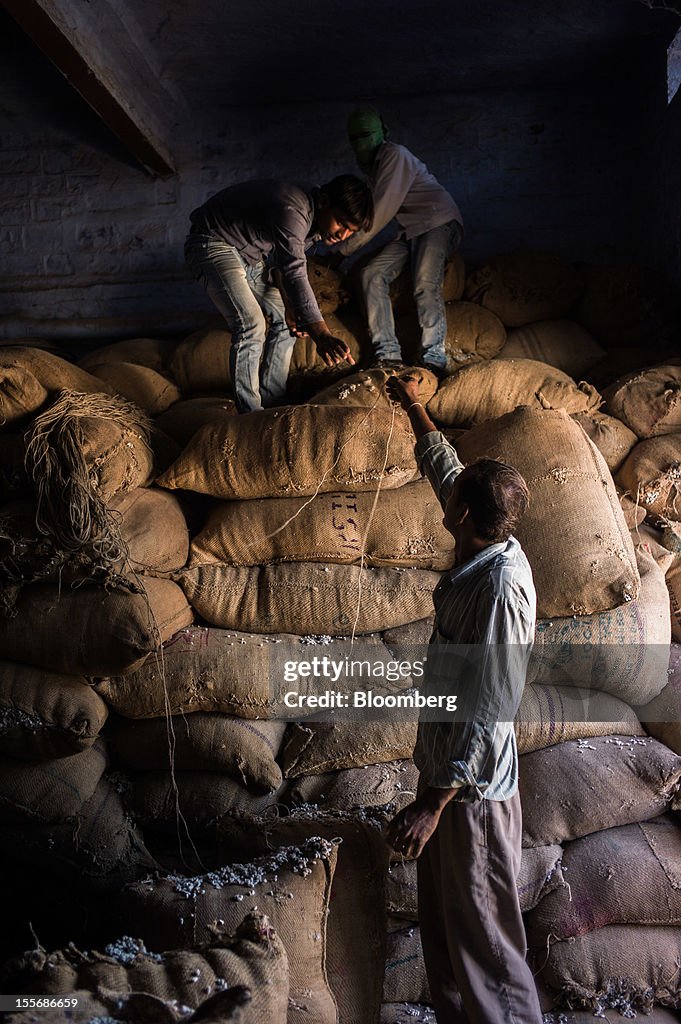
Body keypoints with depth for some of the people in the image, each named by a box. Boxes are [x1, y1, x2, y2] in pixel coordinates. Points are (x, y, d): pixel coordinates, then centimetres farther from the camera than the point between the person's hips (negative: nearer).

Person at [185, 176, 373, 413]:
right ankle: (250, 416, -17)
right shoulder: (292, 212, -35)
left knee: (284, 322, 5)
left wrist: (289, 305, -13)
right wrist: (320, 335, -54)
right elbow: (295, 274, -45)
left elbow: (283, 263, 5)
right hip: (214, 244, -10)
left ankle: (271, 403, 11)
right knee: (251, 325, -23)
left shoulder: (314, 220, -4)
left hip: (252, 255, 10)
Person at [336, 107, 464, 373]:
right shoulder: (371, 164, 14)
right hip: (410, 229, 8)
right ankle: (388, 354, -16)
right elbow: (375, 209, 19)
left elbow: (381, 212, -21)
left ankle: (434, 359, -29)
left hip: (439, 221, -8)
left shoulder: (394, 155, -15)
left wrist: (344, 250, -17)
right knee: (372, 274, -11)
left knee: (425, 284, -29)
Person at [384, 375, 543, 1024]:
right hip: (443, 765, 9)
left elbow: (491, 710, -27)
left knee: (480, 931, 5)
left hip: (472, 788, -9)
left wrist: (435, 800, -27)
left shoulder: (503, 585, -26)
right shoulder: (488, 552, -1)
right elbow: (443, 468, 17)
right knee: (441, 919, 22)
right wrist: (414, 408, 29)